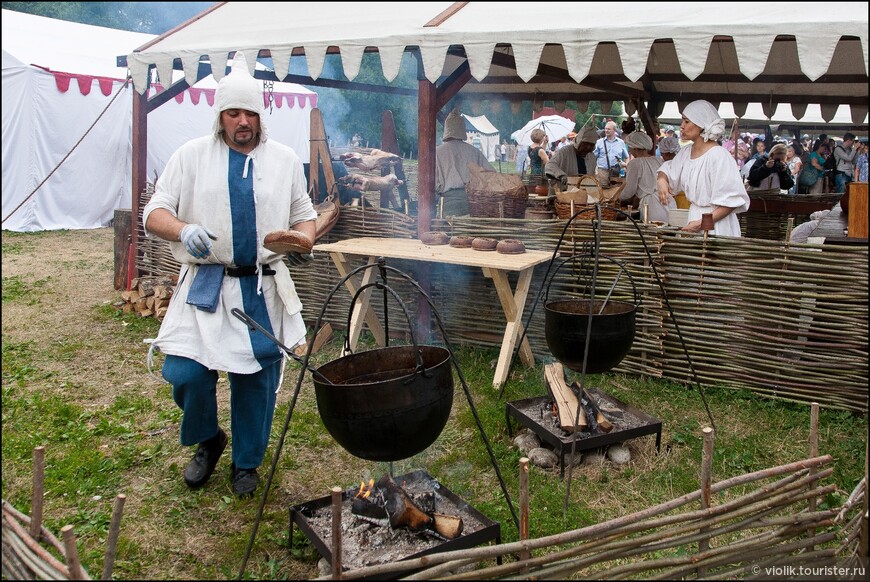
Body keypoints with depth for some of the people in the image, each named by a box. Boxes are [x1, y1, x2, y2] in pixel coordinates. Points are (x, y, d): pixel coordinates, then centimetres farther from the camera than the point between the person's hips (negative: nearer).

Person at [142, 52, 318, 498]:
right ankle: (207, 440, 23)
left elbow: (304, 216, 15)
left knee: (257, 379, 5)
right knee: (185, 373, -8)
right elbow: (154, 213, 1)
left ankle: (246, 462, 28)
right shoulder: (191, 155, 4)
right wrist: (183, 230, -21)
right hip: (205, 286, -1)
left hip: (263, 289, 1)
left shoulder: (285, 159, 10)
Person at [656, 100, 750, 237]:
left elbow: (731, 201, -19)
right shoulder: (686, 152, 4)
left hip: (716, 222, -7)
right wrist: (662, 180, -3)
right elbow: (668, 170, 21)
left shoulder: (718, 155, -18)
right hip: (693, 216, 7)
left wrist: (703, 223, -24)